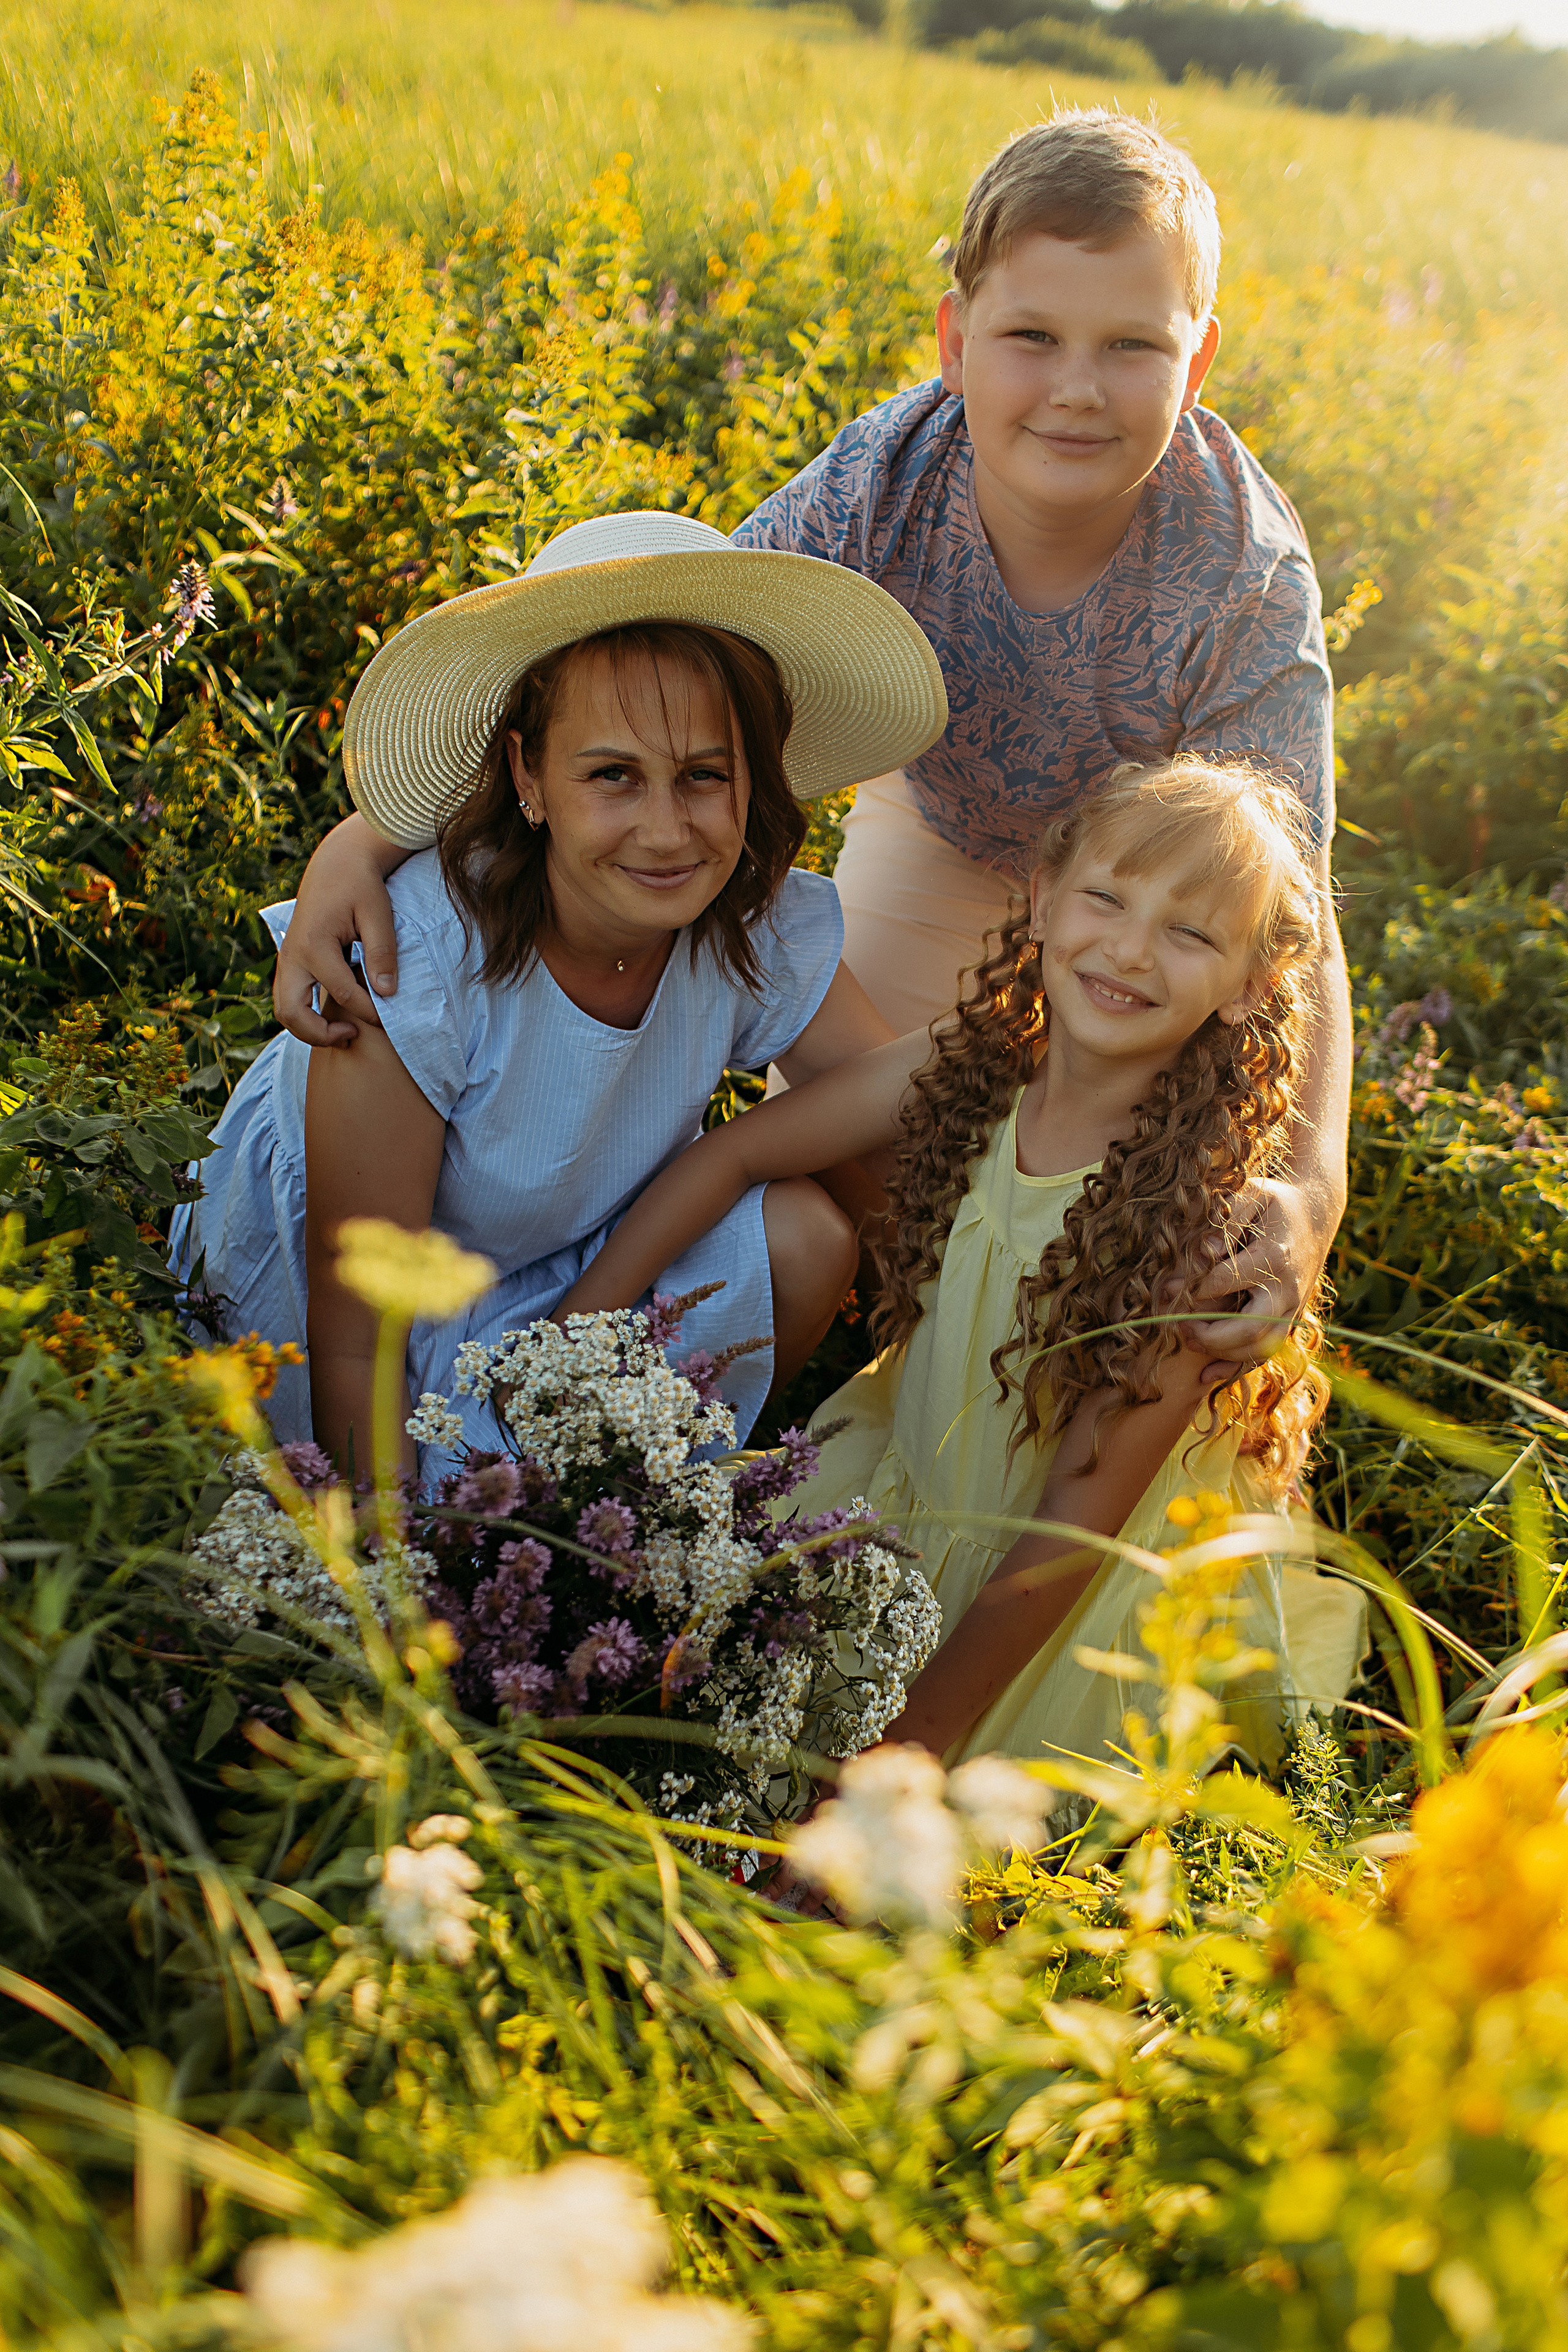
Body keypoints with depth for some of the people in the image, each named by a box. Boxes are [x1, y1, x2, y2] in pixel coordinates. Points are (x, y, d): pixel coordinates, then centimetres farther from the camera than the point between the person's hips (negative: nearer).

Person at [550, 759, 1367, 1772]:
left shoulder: (1201, 1204, -27)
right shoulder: (961, 1071, -15)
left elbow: (1077, 1520, -24)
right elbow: (736, 1152, -2)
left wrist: (918, 1736, -23)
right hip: (914, 1482, 5)